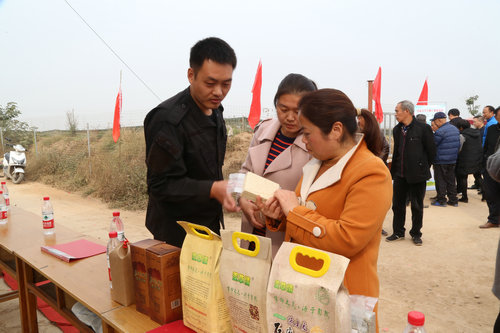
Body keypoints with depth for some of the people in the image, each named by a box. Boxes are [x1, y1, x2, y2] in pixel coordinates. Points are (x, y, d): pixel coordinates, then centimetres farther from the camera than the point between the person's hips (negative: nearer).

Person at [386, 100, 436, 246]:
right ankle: (398, 232, 25)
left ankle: (416, 233, 23)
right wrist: (394, 169, 9)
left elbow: (431, 151, -4)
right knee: (397, 204, 11)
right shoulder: (397, 130, 7)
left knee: (417, 206, 8)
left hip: (417, 174, -5)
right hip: (400, 174, 5)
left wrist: (424, 167, 2)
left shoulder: (423, 128, -10)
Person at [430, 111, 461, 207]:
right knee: (451, 180, 14)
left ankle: (441, 200, 7)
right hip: (453, 160, 8)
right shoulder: (456, 129, 8)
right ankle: (453, 200, 19)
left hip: (441, 161, -8)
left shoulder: (440, 131, -19)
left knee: (440, 181, 2)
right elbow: (458, 145, 14)